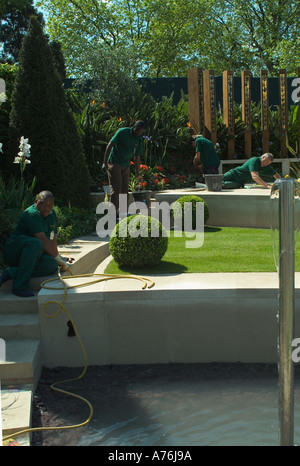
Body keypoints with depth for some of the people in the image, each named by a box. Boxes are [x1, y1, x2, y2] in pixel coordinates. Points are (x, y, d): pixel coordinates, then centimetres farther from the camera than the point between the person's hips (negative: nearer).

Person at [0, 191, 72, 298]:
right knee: (35, 243, -40)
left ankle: (12, 272, -19)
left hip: (32, 255, 8)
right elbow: (43, 240, -24)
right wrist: (58, 259, -20)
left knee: (52, 265, -25)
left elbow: (52, 238, 20)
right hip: (13, 251, -8)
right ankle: (20, 285, -35)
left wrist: (58, 257, 19)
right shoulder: (32, 214, -18)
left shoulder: (52, 214, 12)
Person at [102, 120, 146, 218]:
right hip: (114, 163, -6)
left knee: (124, 190, 6)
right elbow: (109, 146, -10)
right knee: (116, 188, -14)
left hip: (125, 166, 6)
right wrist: (105, 162, -15)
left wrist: (138, 174, 14)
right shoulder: (122, 132, -11)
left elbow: (137, 157, 14)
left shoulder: (139, 140, 6)